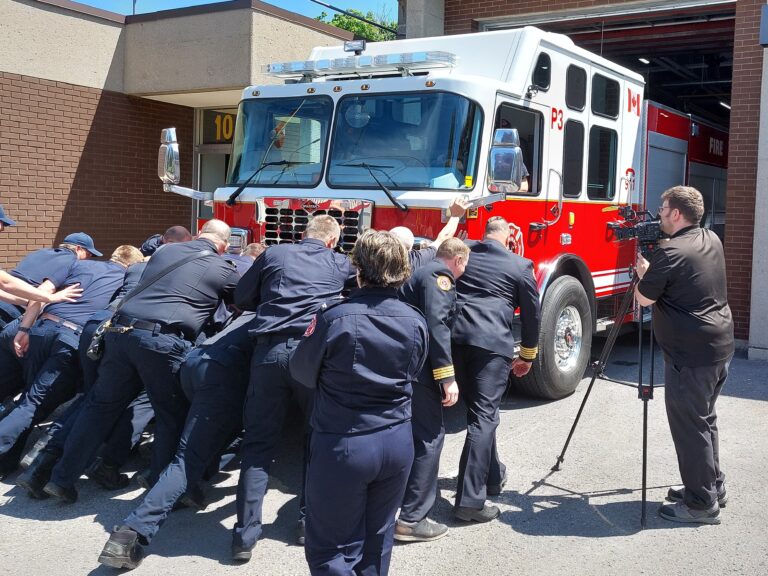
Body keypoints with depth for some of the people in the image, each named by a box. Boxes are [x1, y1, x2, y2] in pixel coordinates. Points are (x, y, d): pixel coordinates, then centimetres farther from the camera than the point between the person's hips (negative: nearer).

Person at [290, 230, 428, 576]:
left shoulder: (335, 318, -18)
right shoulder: (415, 322, -5)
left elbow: (302, 372, -3)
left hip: (343, 445, -5)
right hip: (397, 443, 5)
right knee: (378, 541, 20)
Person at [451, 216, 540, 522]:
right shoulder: (521, 266, 6)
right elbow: (531, 313, 12)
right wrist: (527, 355, 22)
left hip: (455, 338, 5)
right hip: (492, 343, -4)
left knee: (481, 411, 20)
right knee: (483, 418, -4)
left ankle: (492, 476, 34)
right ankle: (470, 501, -7)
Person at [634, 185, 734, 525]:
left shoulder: (670, 252, -19)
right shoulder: (712, 241, 9)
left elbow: (644, 298, -11)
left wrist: (643, 272, 6)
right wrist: (653, 270, 14)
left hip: (691, 355, -9)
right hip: (720, 347, 9)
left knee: (690, 426, 0)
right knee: (705, 419, 20)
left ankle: (701, 504, 6)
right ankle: (713, 487, 31)